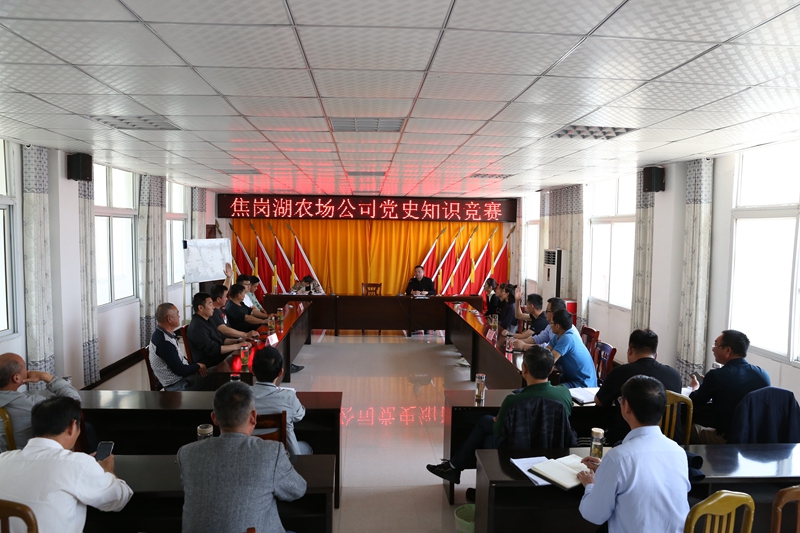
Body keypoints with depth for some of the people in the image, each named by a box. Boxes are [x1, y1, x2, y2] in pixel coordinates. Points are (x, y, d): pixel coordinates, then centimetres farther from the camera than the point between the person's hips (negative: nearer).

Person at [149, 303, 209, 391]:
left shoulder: (161, 334, 3)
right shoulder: (164, 341, -28)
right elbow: (180, 370, -23)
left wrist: (195, 366, -2)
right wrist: (198, 366, -6)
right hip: (177, 385, -9)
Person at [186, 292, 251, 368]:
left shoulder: (207, 320, 13)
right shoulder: (197, 327, -19)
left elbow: (220, 339, 19)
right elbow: (213, 350, -23)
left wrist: (238, 341, 4)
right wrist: (237, 346, -20)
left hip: (217, 356, 9)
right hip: (209, 365, -9)